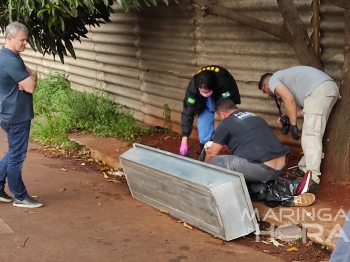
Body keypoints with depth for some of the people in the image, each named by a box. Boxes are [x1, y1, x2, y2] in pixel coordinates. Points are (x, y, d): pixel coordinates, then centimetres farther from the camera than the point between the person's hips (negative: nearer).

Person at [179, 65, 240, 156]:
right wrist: (184, 140, -39)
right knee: (203, 125, -9)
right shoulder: (193, 86, -37)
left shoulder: (225, 83, -43)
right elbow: (188, 112, -34)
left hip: (224, 99, -1)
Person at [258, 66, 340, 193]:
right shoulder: (286, 79, 37)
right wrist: (289, 116, 32)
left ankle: (312, 180, -17)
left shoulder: (273, 80, 13)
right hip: (331, 87, 10)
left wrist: (293, 125, -3)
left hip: (319, 90, -10)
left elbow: (289, 99, -6)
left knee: (310, 136, -11)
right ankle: (304, 169, 25)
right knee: (314, 133, 18)